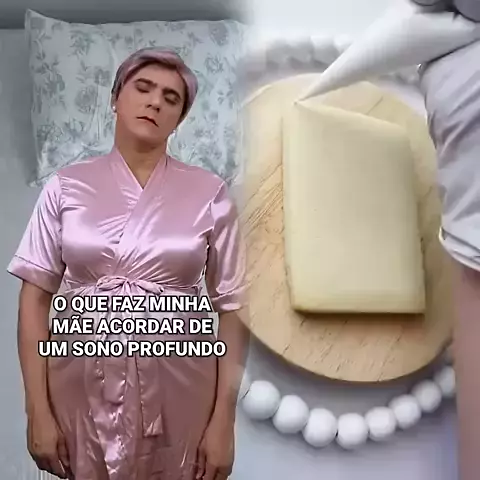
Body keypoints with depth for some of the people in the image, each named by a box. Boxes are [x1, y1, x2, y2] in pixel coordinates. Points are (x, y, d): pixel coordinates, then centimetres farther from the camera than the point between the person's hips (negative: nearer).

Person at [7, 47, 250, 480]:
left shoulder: (208, 193, -4)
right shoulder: (66, 187, -1)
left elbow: (233, 307, -3)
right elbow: (35, 297, 0)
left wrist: (224, 419, -6)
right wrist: (38, 410, -4)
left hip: (176, 386, -1)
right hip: (81, 384, 1)